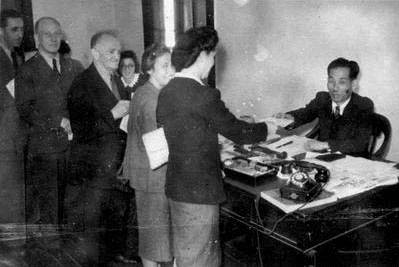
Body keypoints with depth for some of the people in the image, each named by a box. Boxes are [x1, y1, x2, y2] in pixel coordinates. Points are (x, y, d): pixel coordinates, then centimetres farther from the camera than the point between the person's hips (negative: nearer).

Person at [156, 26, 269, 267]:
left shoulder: (166, 92, 4)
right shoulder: (204, 95, -21)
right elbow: (236, 131, -13)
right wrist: (268, 128, 4)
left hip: (177, 186, 9)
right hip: (199, 191, -8)